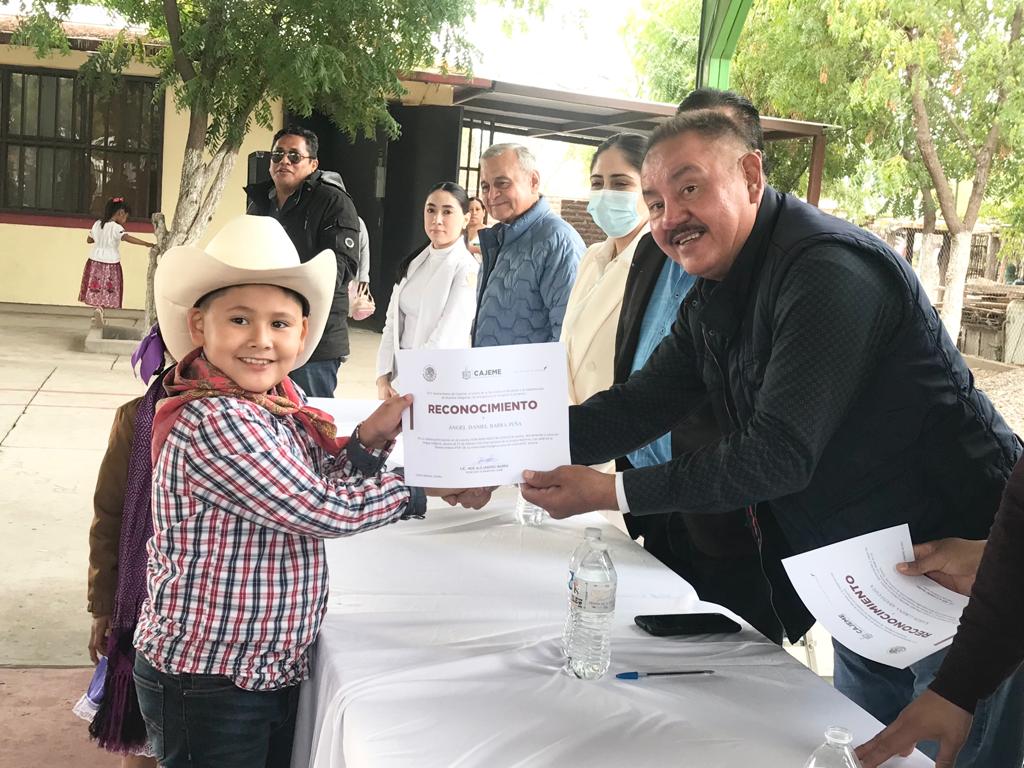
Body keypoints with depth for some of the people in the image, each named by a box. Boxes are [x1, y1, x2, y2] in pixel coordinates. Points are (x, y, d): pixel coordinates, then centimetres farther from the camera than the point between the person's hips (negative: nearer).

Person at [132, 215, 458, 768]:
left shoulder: (280, 406, 2)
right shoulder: (212, 420, -24)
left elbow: (317, 489, 11)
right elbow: (320, 510, -24)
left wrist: (370, 439, -4)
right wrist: (429, 484, -14)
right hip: (207, 686, -8)